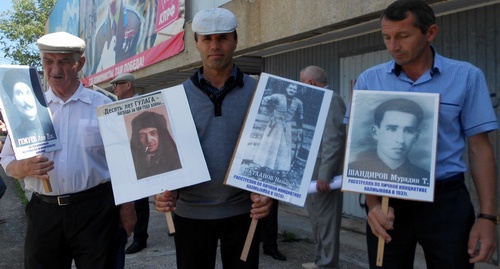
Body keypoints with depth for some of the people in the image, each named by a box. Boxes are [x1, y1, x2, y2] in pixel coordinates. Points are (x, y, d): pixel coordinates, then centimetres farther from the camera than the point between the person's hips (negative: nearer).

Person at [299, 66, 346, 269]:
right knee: (317, 219, 18)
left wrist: (324, 175, -25)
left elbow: (333, 140, -23)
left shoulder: (331, 100, -14)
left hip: (324, 173, -10)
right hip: (312, 172, 10)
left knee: (326, 221, -1)